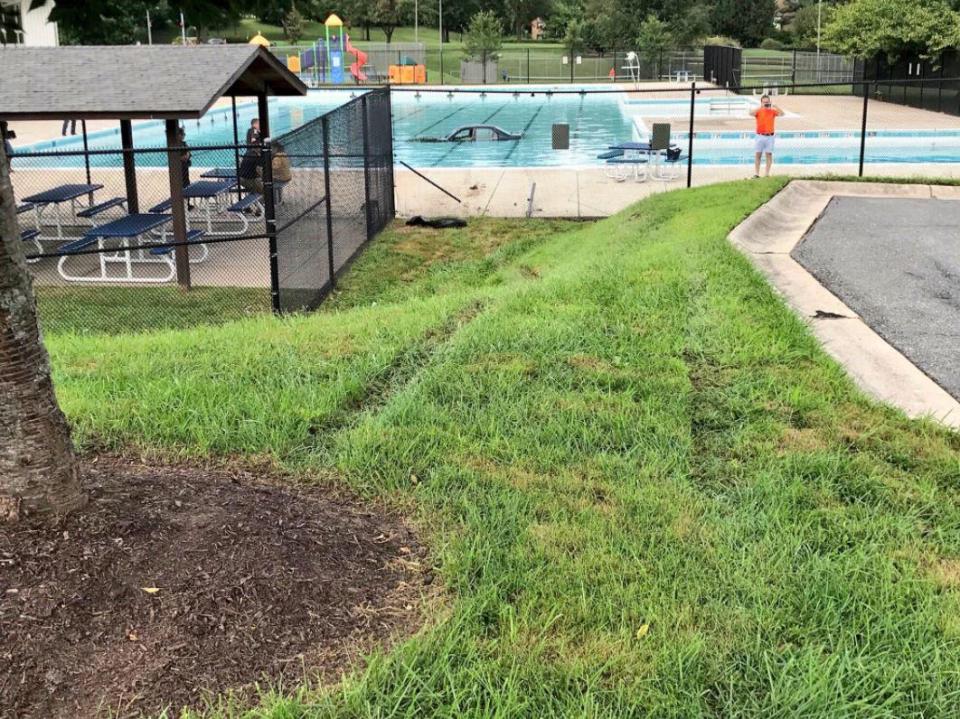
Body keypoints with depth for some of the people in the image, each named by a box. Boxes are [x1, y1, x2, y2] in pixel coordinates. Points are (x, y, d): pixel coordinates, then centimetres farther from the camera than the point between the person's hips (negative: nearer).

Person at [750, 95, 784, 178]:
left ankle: (767, 173, 5)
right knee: (758, 154, 0)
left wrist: (774, 106, -18)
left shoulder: (773, 111, 5)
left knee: (769, 155, 1)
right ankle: (756, 173, 3)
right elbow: (751, 113, -17)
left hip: (770, 136, 0)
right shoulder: (758, 111, 2)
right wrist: (761, 107, -20)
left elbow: (782, 113, -10)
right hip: (760, 136, 0)